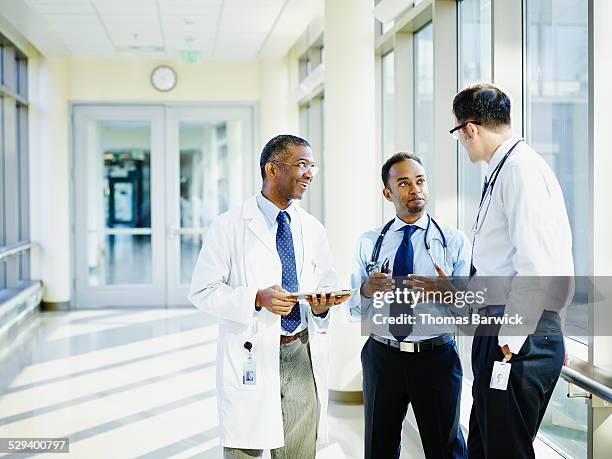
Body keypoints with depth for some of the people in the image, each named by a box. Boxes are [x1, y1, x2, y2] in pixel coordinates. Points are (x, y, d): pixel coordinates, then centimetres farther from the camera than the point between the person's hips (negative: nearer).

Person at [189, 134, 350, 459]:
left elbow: (327, 284, 17)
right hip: (251, 357, -4)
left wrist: (322, 306, -7)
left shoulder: (313, 229, 11)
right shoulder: (229, 226, -4)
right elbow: (202, 291, -6)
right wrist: (257, 298, -20)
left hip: (304, 358, 4)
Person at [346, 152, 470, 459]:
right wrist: (366, 292, -18)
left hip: (436, 357, -2)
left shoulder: (455, 242, 0)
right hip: (382, 356, 2)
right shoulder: (369, 243, 5)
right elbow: (353, 311, 3)